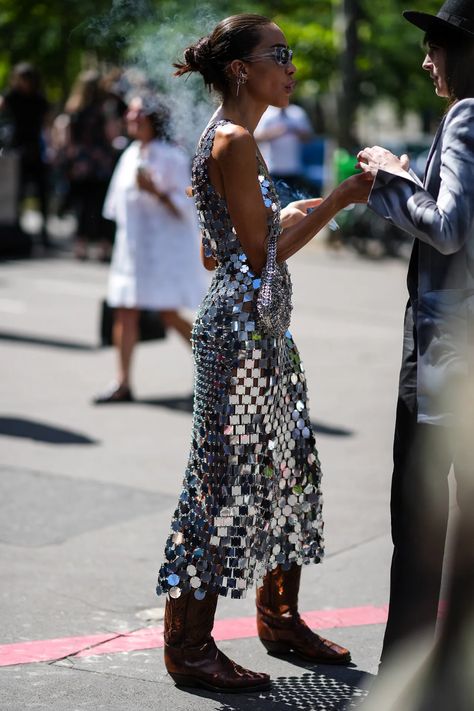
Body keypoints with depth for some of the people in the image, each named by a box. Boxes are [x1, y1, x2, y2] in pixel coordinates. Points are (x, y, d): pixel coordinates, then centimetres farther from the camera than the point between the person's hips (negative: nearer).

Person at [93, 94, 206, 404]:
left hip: (166, 247, -7)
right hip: (132, 247, 7)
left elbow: (184, 207, -14)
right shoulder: (130, 156, 11)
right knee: (124, 312, 2)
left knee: (169, 314, -7)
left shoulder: (171, 157, -10)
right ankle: (123, 384, 6)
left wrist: (155, 191, -27)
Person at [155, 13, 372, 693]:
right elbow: (260, 252, -18)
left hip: (261, 328, 11)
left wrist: (290, 215, 20)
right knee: (226, 479, -6)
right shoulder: (234, 141, -15)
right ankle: (189, 645, 2)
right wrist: (337, 200, -14)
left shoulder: (228, 140, 16)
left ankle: (281, 618, 28)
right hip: (240, 327, -11)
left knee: (290, 463, 15)